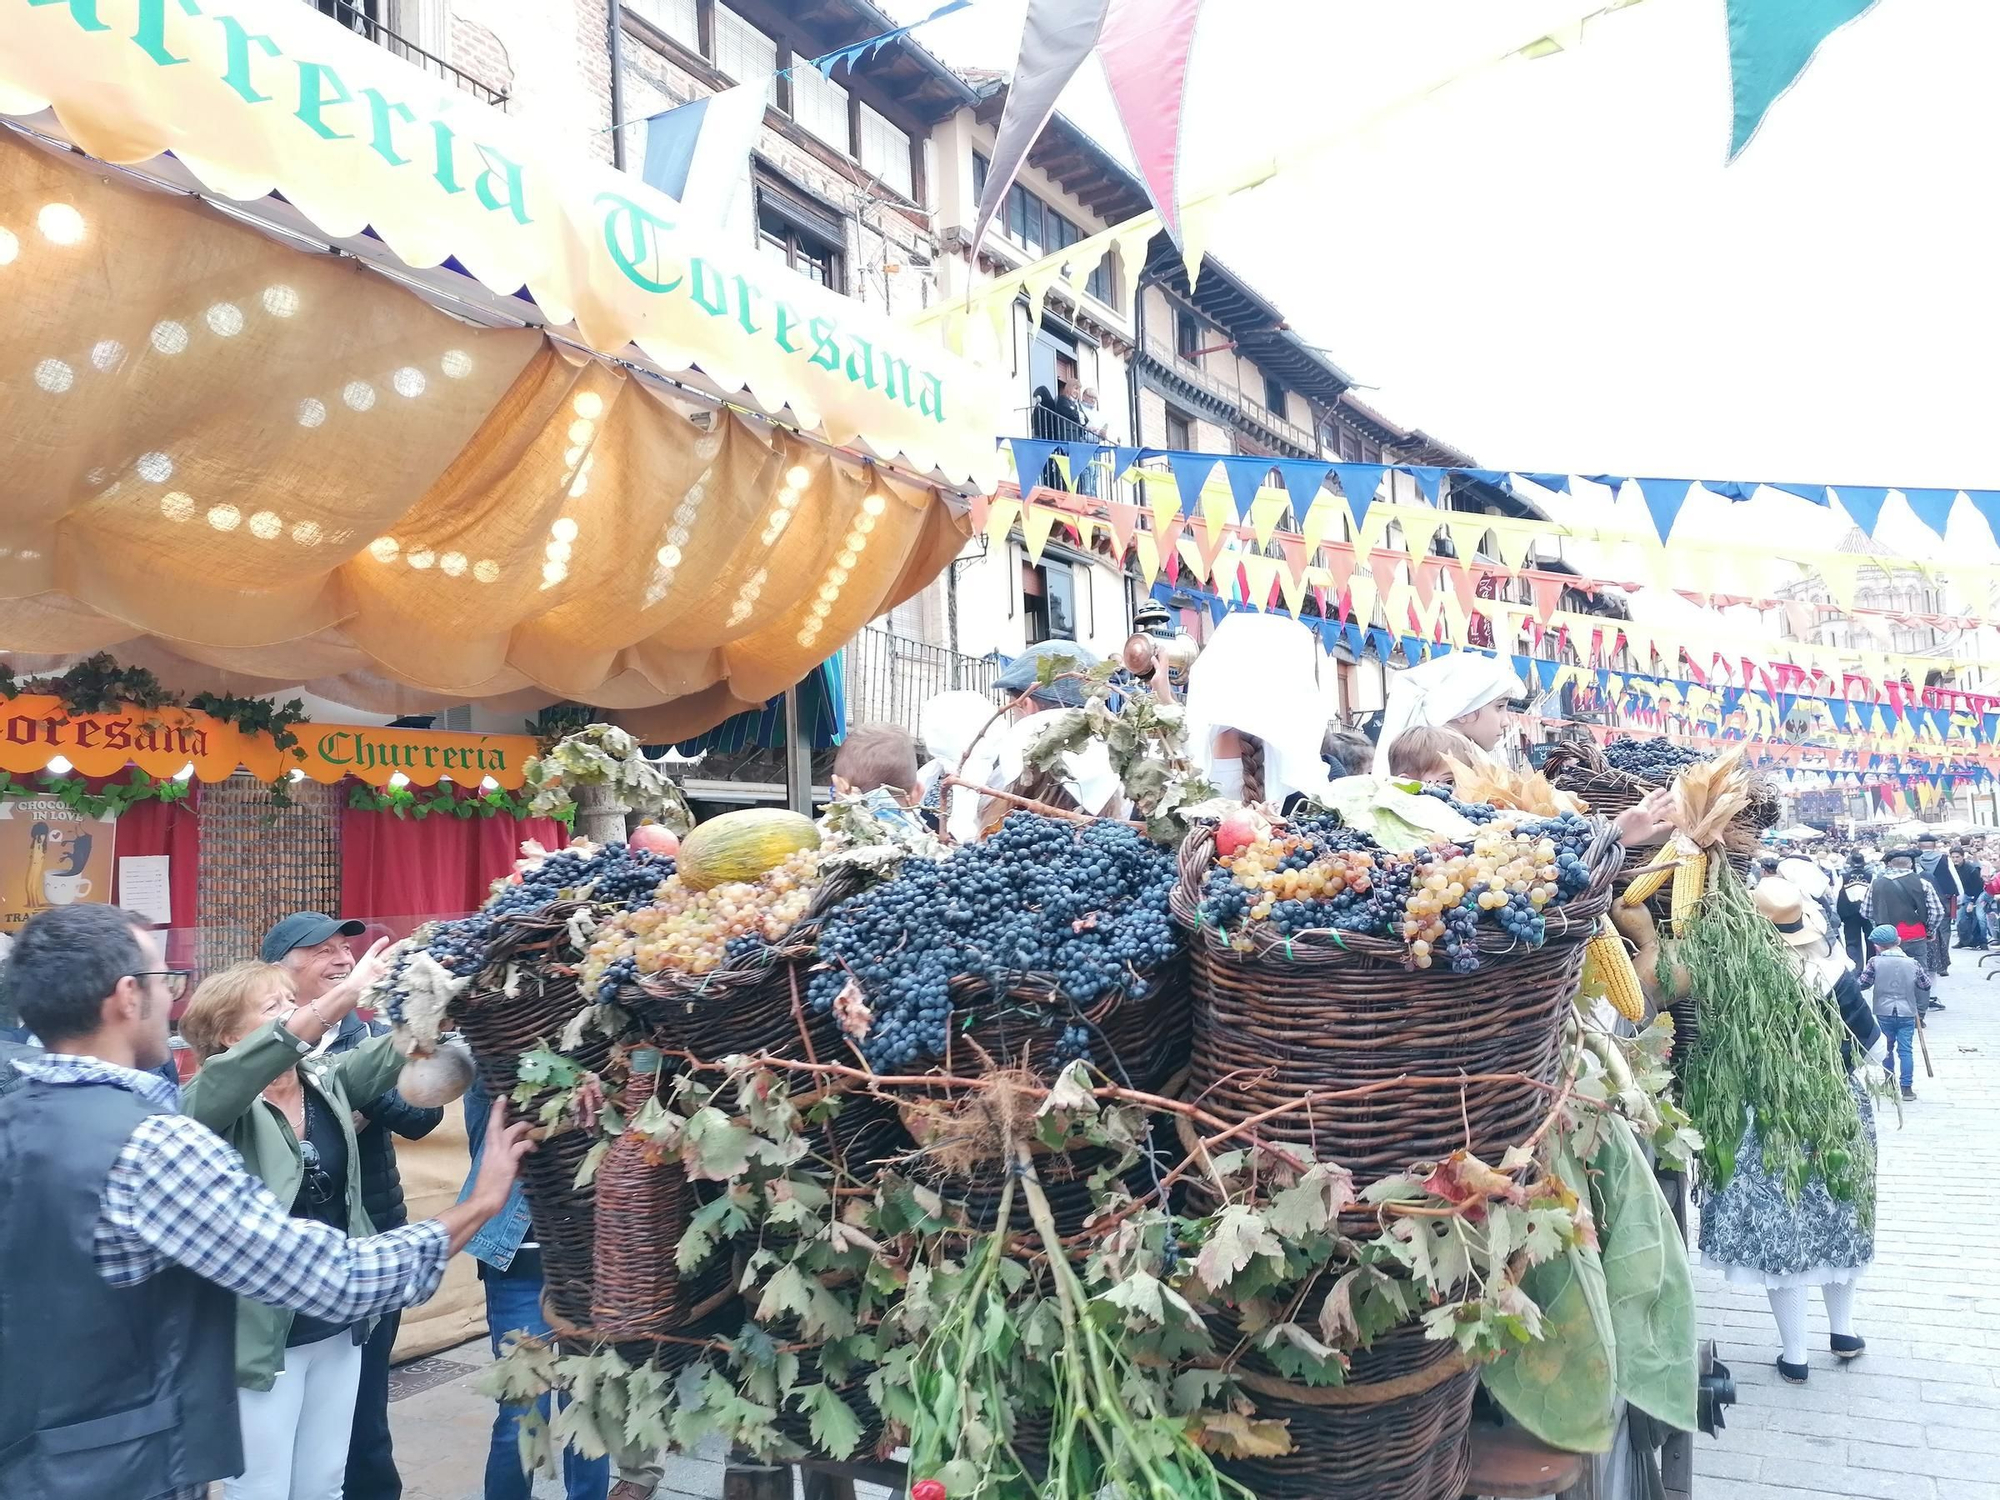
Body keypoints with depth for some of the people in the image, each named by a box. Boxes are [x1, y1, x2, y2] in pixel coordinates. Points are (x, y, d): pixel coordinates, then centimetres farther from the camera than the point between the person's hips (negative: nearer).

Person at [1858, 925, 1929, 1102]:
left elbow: (1861, 984, -7)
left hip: (1884, 1013, 0)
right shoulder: (1912, 963, -4)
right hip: (1907, 1013, 0)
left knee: (1887, 1048, 15)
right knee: (1906, 1049, 3)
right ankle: (1907, 1086, -1)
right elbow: (1926, 985, 6)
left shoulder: (1875, 962, -9)